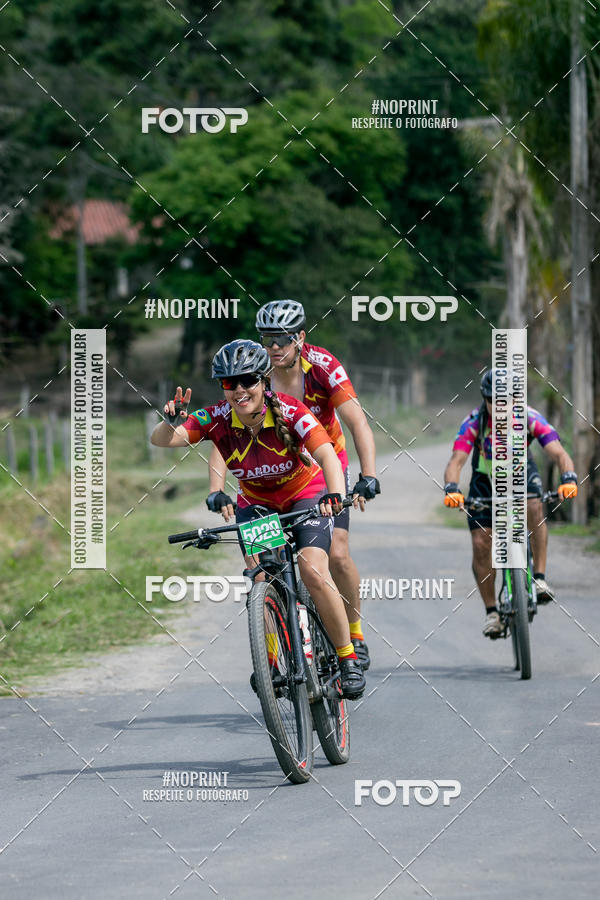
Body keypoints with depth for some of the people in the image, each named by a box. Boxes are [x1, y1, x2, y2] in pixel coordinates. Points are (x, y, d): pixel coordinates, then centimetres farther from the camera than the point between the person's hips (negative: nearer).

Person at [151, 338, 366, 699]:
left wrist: (335, 495, -60)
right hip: (256, 502, 3)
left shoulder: (289, 412, -28)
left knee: (313, 571, -23)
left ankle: (349, 659, -10)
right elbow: (162, 440, -31)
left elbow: (328, 456, -40)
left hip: (306, 495, -3)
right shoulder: (218, 419, -22)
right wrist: (172, 423, -55)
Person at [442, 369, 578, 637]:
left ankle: (540, 578, -25)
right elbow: (456, 462, -36)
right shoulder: (474, 423, -28)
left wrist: (568, 478, -57)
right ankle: (491, 611, 3)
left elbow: (559, 453, -36)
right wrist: (451, 489, -57)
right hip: (485, 479, 1)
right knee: (481, 543, -11)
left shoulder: (529, 418, -28)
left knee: (534, 508, -33)